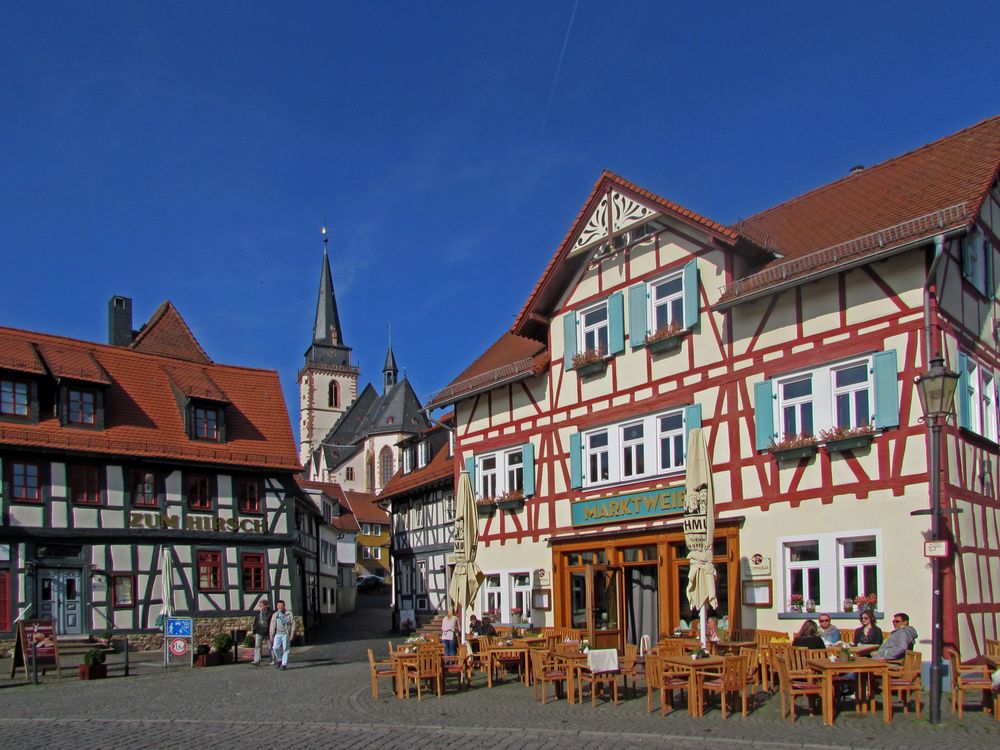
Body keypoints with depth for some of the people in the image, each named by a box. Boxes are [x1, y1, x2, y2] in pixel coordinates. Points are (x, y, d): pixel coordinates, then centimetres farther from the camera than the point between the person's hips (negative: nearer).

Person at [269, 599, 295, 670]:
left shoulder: (289, 614, 4)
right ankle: (279, 659, 10)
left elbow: (293, 624, 2)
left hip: (286, 634, -2)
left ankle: (284, 664, 2)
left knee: (285, 649, -4)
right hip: (278, 634, 2)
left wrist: (291, 635, -4)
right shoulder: (275, 615, 11)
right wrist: (271, 636, 9)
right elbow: (272, 626, 14)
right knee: (275, 648, -13)